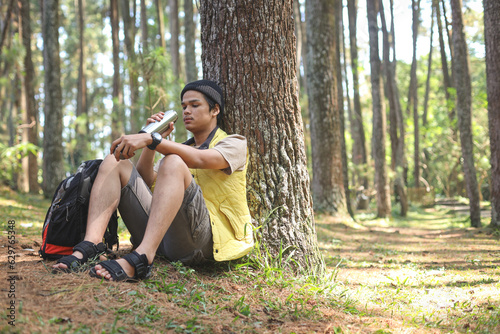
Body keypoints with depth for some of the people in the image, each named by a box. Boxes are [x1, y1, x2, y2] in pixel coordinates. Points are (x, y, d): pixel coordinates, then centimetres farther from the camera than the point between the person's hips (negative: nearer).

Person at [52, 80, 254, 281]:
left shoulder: (234, 144, 11)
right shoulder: (181, 149, 32)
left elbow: (199, 159, -14)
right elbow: (144, 180, 16)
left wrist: (151, 139, -24)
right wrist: (152, 137, 6)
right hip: (161, 237, 6)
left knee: (173, 162, -30)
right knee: (115, 162, -2)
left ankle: (140, 259, -48)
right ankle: (91, 244, -26)